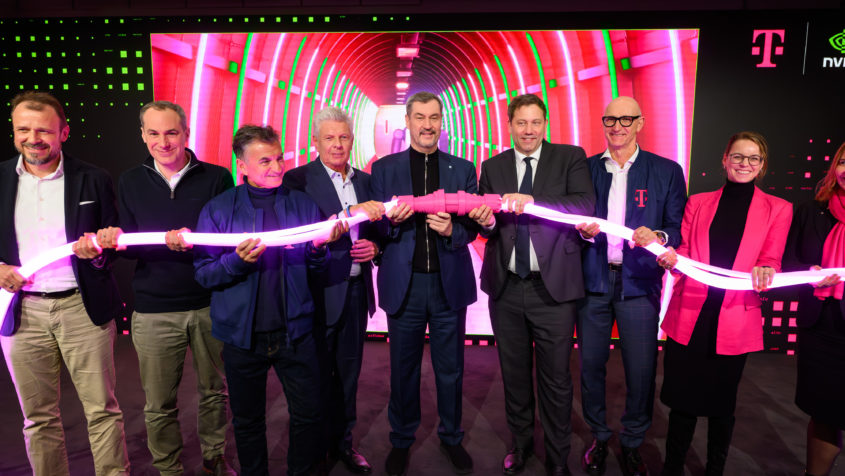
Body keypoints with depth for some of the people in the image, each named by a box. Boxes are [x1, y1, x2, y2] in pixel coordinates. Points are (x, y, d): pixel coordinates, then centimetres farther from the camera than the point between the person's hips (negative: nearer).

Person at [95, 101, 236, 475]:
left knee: (215, 391, 13)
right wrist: (115, 239, -14)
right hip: (154, 311, 1)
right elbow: (131, 246, 9)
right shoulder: (131, 182, 7)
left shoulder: (216, 178, -1)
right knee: (159, 404, 10)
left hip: (210, 304, -1)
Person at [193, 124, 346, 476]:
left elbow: (316, 272, 5)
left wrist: (320, 246, -15)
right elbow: (203, 273, -4)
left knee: (308, 415, 10)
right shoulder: (218, 209, -1)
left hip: (295, 331, 1)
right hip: (243, 334, 0)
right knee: (247, 421, 16)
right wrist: (238, 260, -21)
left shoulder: (303, 205, 2)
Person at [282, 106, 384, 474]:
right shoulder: (298, 179, -6)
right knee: (318, 373, 8)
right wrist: (351, 213, -31)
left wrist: (375, 246, -6)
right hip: (318, 292, -4)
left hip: (356, 291, 5)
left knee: (348, 370, 16)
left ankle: (343, 441, 34)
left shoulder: (365, 181, 10)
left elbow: (376, 229, 17)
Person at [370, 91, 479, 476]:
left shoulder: (463, 169, 6)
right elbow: (375, 226, 1)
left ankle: (451, 438, 34)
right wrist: (392, 220, -20)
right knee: (403, 368, 12)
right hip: (404, 283, 0)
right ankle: (401, 441, 33)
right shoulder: (384, 168, 4)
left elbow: (473, 226, 3)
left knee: (450, 369, 13)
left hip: (449, 284, 1)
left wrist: (452, 230, -18)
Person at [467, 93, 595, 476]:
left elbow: (586, 205, -16)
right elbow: (486, 223, 9)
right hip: (506, 287, 3)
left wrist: (533, 201, -28)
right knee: (514, 373, 17)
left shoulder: (570, 158, 0)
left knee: (555, 378, 8)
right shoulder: (493, 167, 9)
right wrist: (486, 221, -15)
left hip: (553, 286, -3)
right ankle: (520, 443, 38)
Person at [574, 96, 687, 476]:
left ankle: (632, 444, 27)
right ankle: (598, 437, 30)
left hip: (639, 283, -1)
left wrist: (658, 237, -19)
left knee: (641, 370, 4)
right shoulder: (584, 168, 8)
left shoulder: (667, 171, 4)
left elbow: (678, 227, 2)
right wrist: (584, 230, -12)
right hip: (592, 282, 1)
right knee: (590, 365, 8)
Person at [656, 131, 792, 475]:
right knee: (682, 399, 6)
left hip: (735, 321, 0)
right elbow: (684, 252, 8)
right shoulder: (698, 203, 9)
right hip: (688, 317, 1)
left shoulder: (777, 209, 7)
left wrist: (764, 273, -21)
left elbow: (770, 262, 2)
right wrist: (670, 256, -15)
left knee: (722, 404, 13)